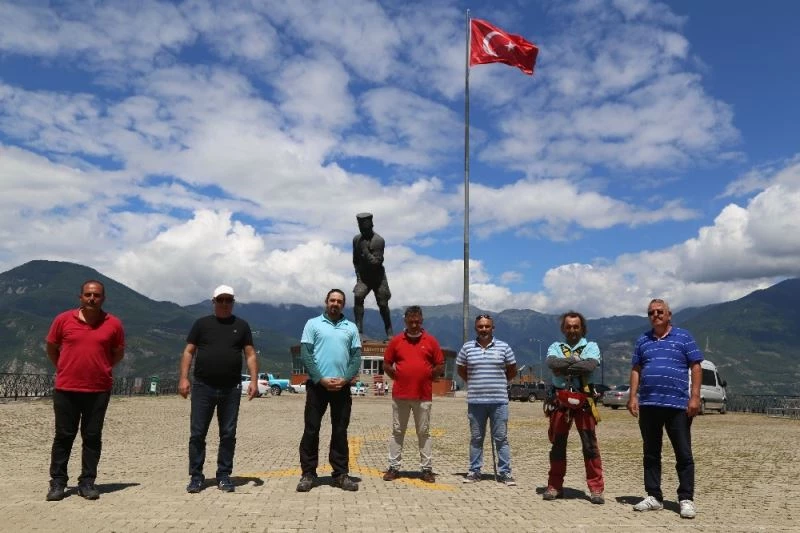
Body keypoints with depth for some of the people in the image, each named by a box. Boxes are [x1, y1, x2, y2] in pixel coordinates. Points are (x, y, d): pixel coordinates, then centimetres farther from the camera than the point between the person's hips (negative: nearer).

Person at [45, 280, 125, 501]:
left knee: (92, 437, 6)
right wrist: (66, 369, 11)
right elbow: (51, 349, 13)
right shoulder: (63, 320, -1)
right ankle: (57, 482, 18)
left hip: (99, 390, 0)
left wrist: (99, 368, 8)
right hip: (65, 389, 0)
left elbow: (118, 353, 12)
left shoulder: (113, 324, -1)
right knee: (64, 435, 7)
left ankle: (87, 482, 16)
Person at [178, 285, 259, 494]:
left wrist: (254, 380, -6)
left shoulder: (241, 325, 8)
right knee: (197, 433, 2)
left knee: (228, 434, 6)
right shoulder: (202, 323, 7)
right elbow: (188, 352, 5)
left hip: (231, 389, 1)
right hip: (203, 387, 0)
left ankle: (224, 476, 16)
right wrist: (183, 378, -6)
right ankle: (196, 476, 13)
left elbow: (250, 355, 5)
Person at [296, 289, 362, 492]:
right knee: (311, 430, 1)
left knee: (340, 431, 7)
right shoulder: (313, 324, 4)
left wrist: (345, 379, -8)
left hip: (342, 386, 2)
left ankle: (341, 474, 14)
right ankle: (308, 474, 10)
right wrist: (320, 379, -12)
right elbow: (305, 354, -4)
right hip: (317, 384, -2)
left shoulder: (351, 327, 11)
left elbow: (357, 357, 6)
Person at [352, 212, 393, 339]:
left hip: (378, 277, -3)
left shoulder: (379, 241, -16)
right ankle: (359, 328, -17)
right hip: (363, 277, 3)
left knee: (383, 304, 2)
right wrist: (358, 274, 4)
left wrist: (365, 251, -27)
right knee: (358, 297, -21)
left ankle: (389, 331, 18)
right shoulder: (356, 239, 0)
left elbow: (377, 262, -20)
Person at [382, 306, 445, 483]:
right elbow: (386, 364, 11)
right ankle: (394, 467, 15)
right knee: (397, 432, 7)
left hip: (424, 396, -1)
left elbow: (440, 366, 8)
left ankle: (427, 468, 12)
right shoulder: (396, 340, 4)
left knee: (424, 433, 6)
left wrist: (428, 377, -2)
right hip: (400, 395, 1)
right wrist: (397, 377, 0)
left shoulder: (430, 341, 3)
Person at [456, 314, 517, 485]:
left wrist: (499, 382, 10)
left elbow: (512, 370, 12)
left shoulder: (503, 347, 2)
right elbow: (461, 369, 16)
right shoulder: (467, 347, 3)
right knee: (476, 438, 10)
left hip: (499, 400, -1)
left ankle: (505, 472, 11)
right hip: (475, 401, 1)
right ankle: (474, 471, 19)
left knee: (501, 438, 3)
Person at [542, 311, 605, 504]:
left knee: (590, 445, -3)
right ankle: (555, 486, 17)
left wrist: (564, 366, -10)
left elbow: (591, 365, -14)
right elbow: (551, 362, -10)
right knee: (558, 444, 8)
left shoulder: (591, 347, 8)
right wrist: (576, 361, -14)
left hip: (583, 400, -2)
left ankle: (596, 488, 6)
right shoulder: (556, 347, 13)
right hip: (560, 400, 2)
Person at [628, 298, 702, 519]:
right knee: (651, 453, 9)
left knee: (683, 454, 1)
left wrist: (695, 397, -9)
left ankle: (686, 499, 9)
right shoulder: (642, 341, 13)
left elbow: (695, 368, 0)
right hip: (648, 405, 4)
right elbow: (636, 370, 13)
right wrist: (633, 397, 3)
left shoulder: (684, 337, 3)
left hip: (678, 405, -3)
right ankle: (654, 497, 17)